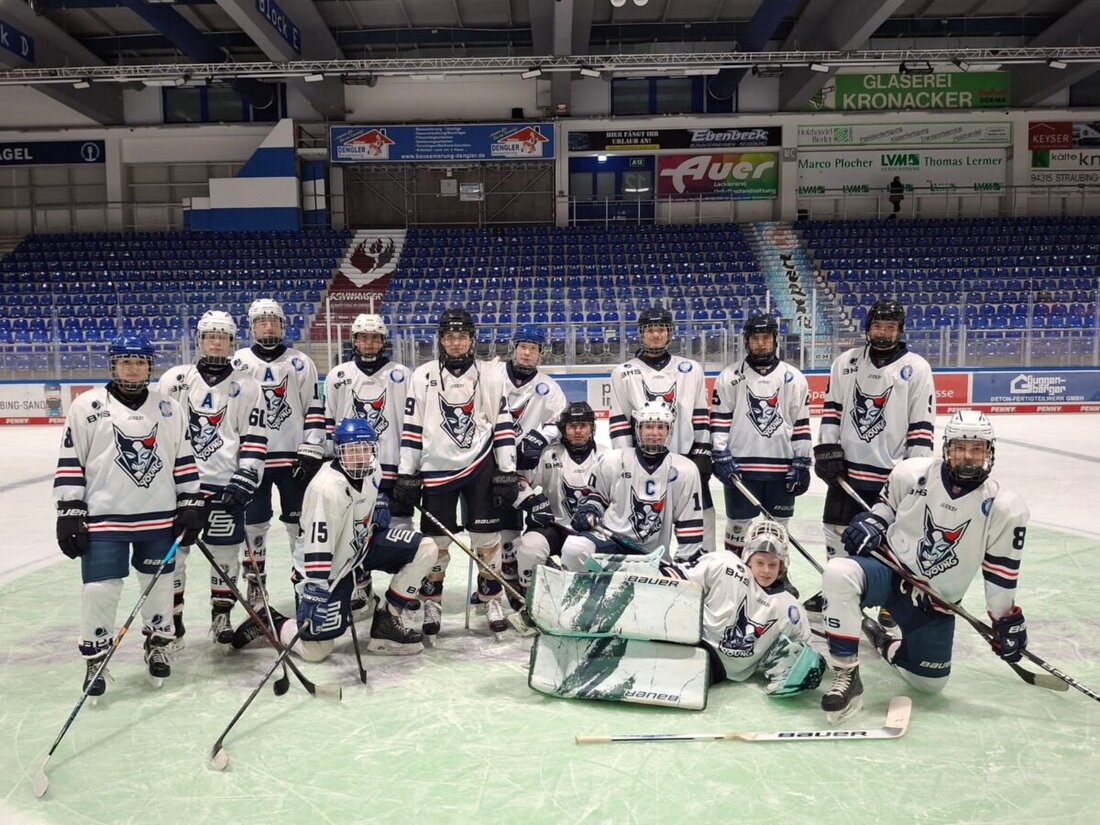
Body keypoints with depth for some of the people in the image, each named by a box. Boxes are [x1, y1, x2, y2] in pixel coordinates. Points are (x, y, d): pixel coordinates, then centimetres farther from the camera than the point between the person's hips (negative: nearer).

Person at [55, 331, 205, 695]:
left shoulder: (169, 409, 6)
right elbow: (70, 463, -2)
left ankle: (158, 644, 31)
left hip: (159, 517, 3)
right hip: (104, 517, -2)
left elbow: (184, 461, 10)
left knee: (159, 583, 12)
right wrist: (69, 514, -5)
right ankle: (95, 658, 17)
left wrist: (191, 505, 5)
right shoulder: (87, 406, -2)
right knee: (100, 589, -1)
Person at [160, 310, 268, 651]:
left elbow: (255, 437, 1)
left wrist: (245, 478, -8)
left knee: (225, 553, 6)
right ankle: (172, 620, 18)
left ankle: (221, 616, 23)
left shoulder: (246, 386, 4)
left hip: (225, 484, -1)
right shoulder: (175, 379, 6)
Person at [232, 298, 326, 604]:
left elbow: (314, 408, 0)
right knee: (254, 522, 7)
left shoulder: (300, 362, 2)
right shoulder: (239, 362, 3)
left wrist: (311, 453, -6)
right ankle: (255, 584, 21)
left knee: (300, 521, 5)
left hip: (293, 456, -1)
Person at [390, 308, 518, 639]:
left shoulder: (491, 376, 2)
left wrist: (507, 473, -2)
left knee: (487, 537, 4)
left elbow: (504, 426, 3)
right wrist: (406, 475, -1)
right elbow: (411, 427, 2)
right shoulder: (423, 376, 1)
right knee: (435, 540, 5)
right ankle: (432, 602, 23)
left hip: (480, 466, 0)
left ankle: (491, 599, 21)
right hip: (436, 470, 0)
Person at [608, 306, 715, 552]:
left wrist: (702, 453, 2)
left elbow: (700, 415, 8)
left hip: (686, 458, 1)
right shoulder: (624, 373, 3)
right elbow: (618, 421, 1)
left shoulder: (691, 370, 8)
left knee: (701, 517, 2)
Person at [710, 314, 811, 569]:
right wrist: (721, 456, -7)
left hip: (781, 467, 2)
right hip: (741, 466, -1)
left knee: (778, 526, 11)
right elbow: (719, 419, 1)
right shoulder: (729, 377, 1)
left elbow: (801, 423, 6)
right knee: (738, 524, 6)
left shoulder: (793, 377, 5)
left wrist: (802, 462, 2)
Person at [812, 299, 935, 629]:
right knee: (838, 531, 12)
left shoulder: (916, 368, -3)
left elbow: (922, 423, -4)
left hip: (891, 472, -3)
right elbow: (832, 407, 8)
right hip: (846, 466, 3)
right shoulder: (846, 362, 5)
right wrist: (827, 448, -2)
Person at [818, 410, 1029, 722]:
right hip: (890, 567, -1)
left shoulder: (1004, 507, -9)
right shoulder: (913, 473, -10)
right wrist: (870, 523, -8)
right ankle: (847, 676, -23)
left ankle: (886, 645, 39)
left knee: (930, 682, 5)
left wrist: (1007, 619, 3)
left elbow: (1002, 571, -1)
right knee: (839, 573, -35)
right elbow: (887, 503, 11)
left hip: (936, 600, 2)